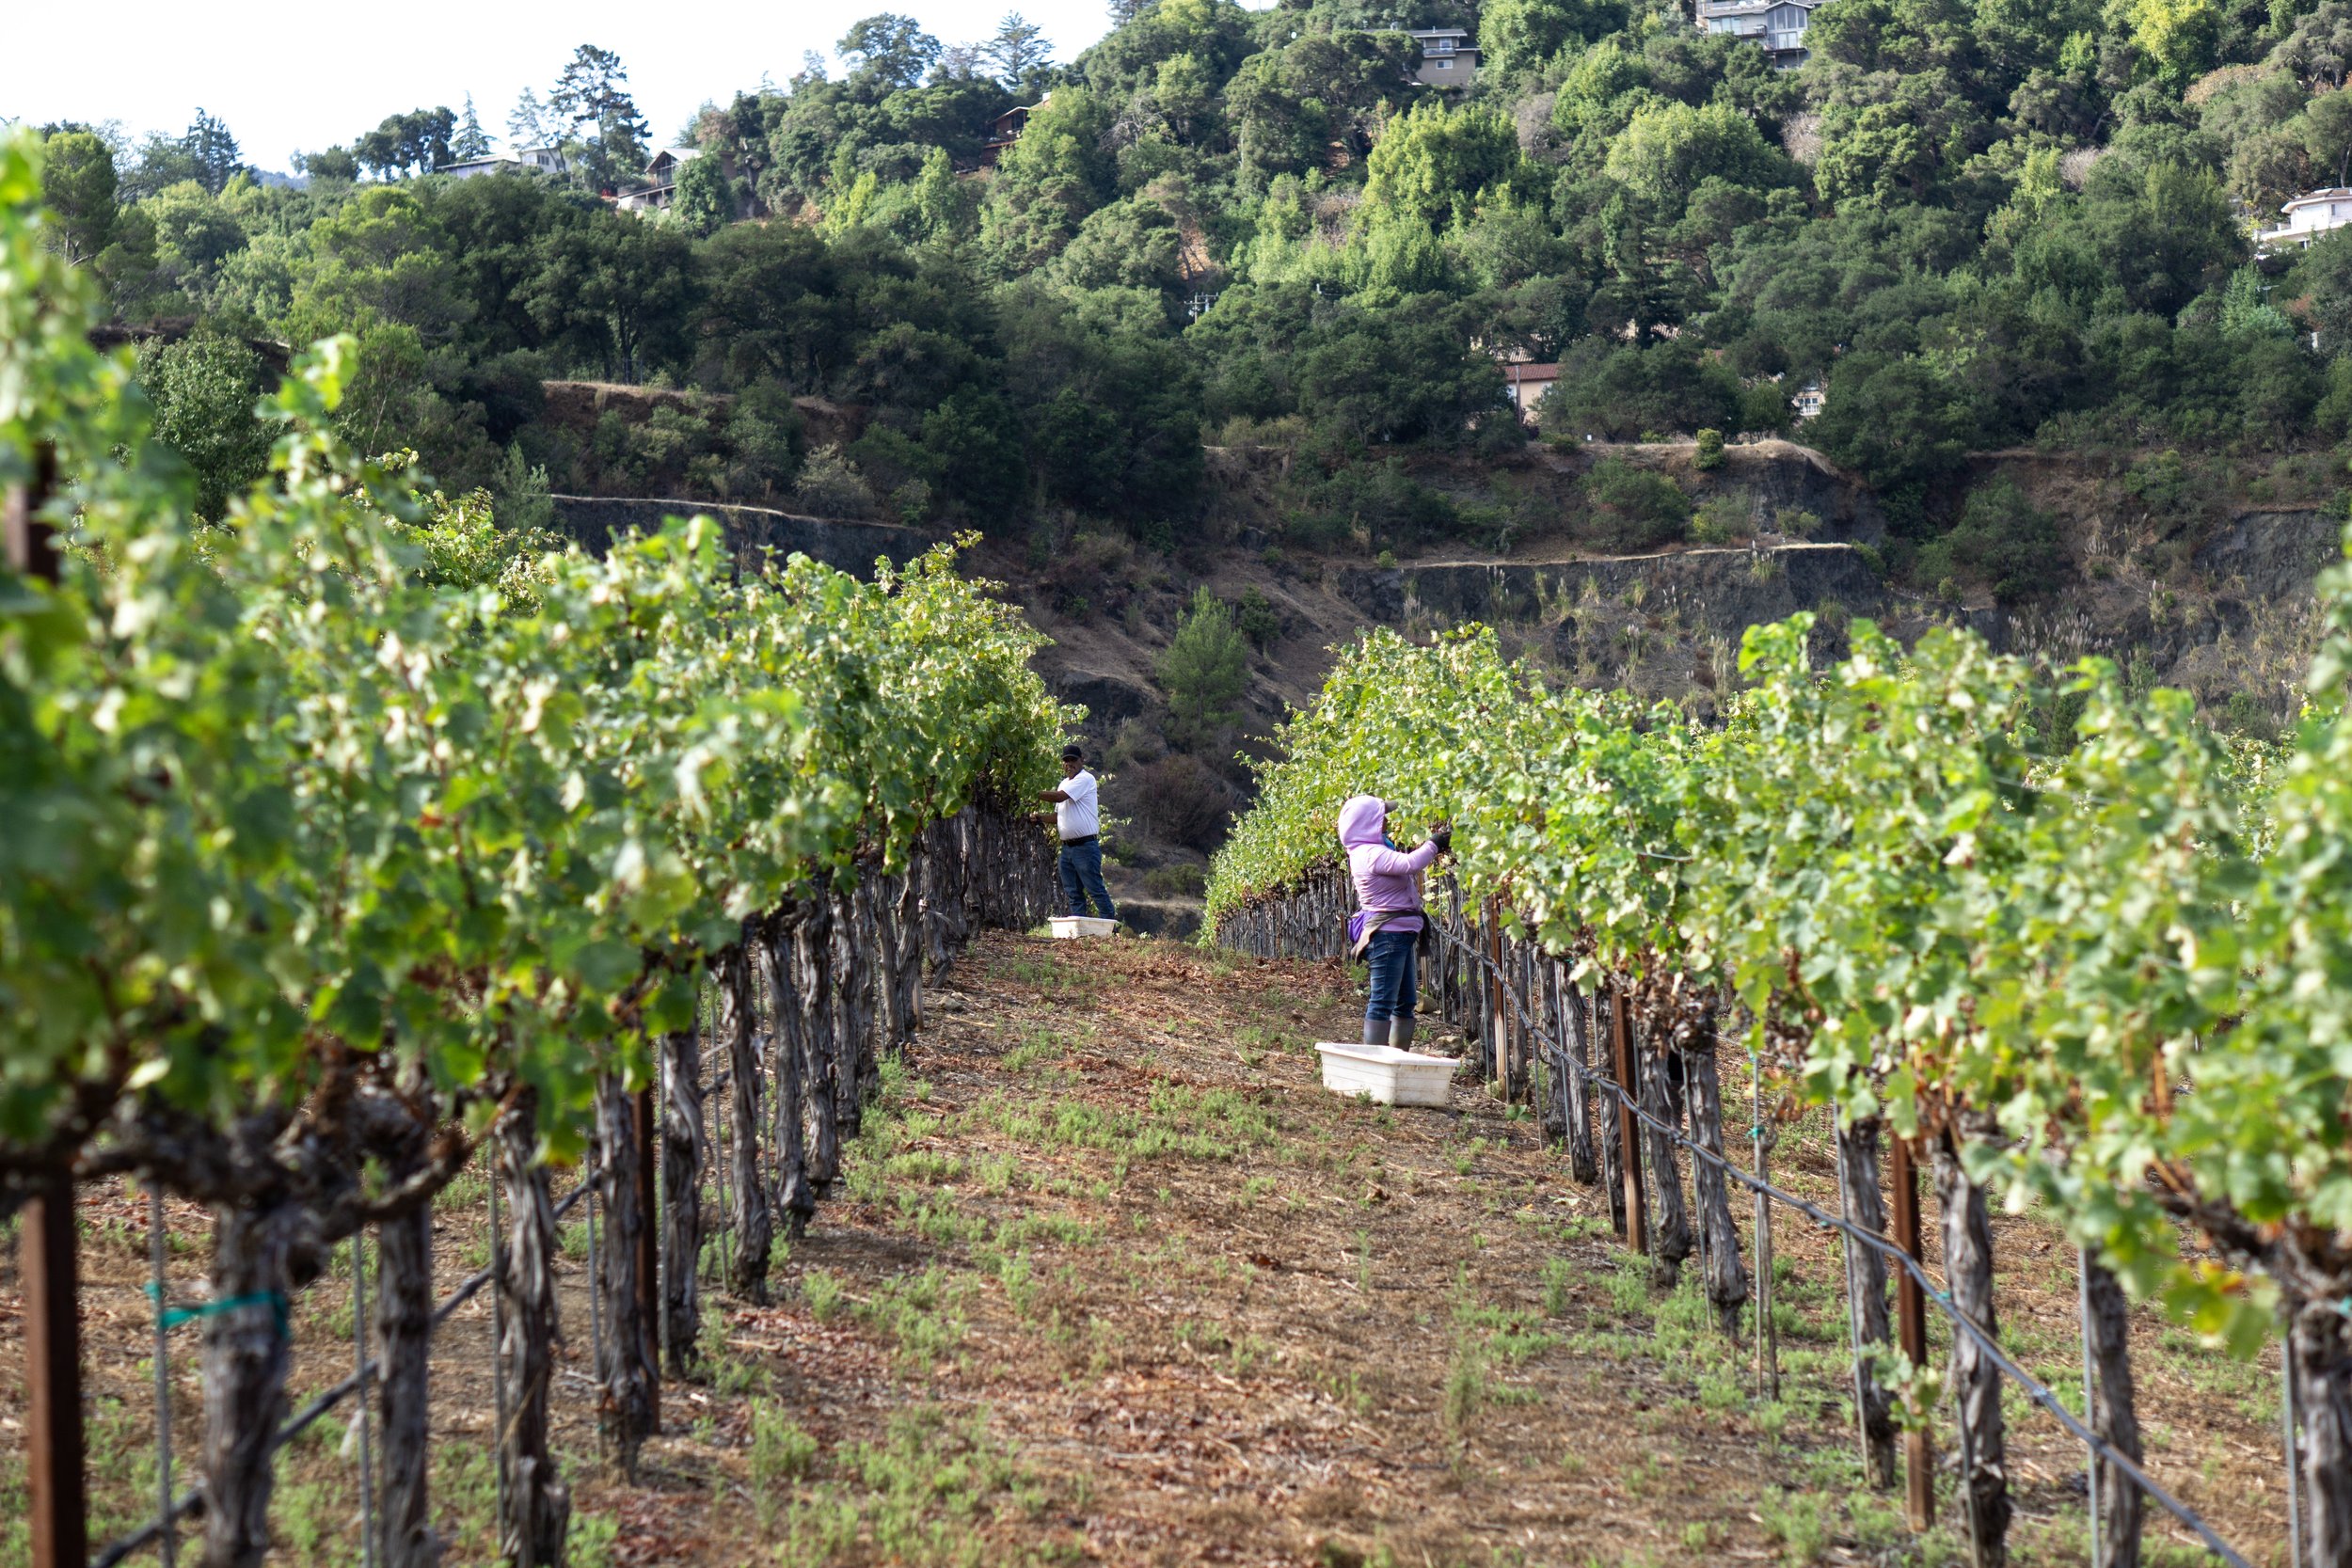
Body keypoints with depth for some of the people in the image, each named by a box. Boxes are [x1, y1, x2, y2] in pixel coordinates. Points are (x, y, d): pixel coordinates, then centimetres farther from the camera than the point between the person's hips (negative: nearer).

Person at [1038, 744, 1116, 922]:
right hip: (1067, 846, 9)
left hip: (1085, 846, -9)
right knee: (1072, 893, 8)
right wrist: (1042, 817, 6)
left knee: (1095, 889, -8)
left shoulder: (1085, 779, -10)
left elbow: (1060, 796, -21)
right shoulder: (1064, 783, 18)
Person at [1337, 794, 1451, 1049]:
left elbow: (1405, 864, 22)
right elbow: (1409, 863, -31)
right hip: (1388, 934, -11)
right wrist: (1434, 845, -16)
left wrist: (1431, 841, 10)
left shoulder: (1370, 851, 15)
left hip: (1396, 935, 11)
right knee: (1382, 1002, -11)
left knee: (1406, 1002, 14)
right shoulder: (1372, 854, -18)